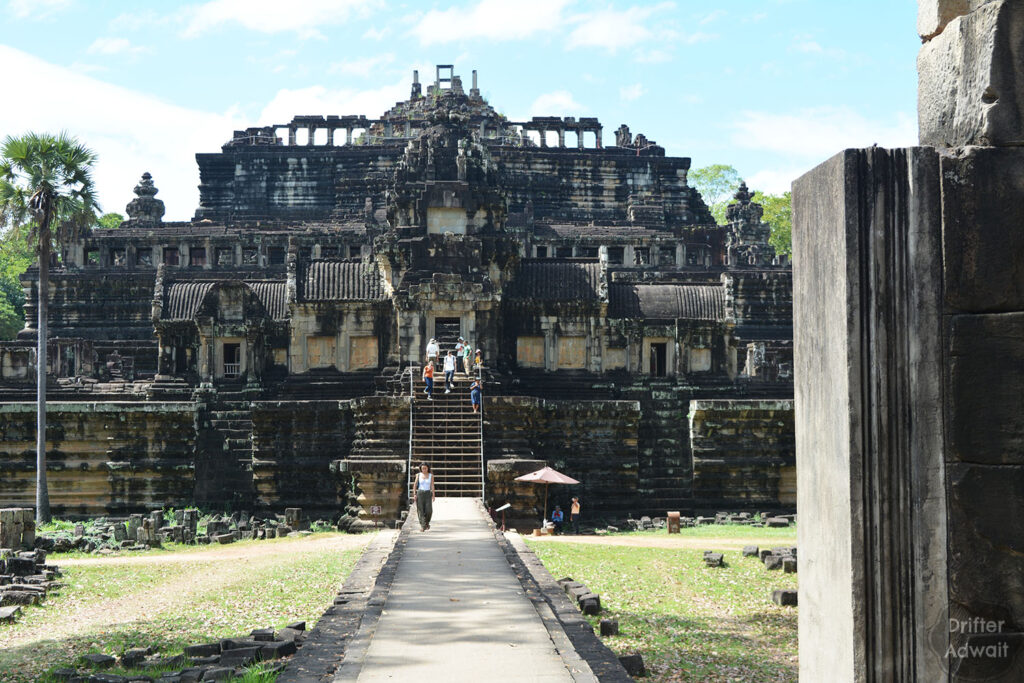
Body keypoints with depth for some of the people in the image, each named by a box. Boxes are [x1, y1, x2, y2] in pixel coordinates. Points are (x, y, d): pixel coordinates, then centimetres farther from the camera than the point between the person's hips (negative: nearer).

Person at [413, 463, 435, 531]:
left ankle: (427, 522, 19)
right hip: (420, 493, 0)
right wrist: (414, 494, -8)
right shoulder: (418, 475, 4)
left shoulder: (431, 475, 4)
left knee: (429, 510, -9)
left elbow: (432, 486, 0)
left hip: (428, 493, 0)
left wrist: (433, 495, -8)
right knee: (421, 511, -8)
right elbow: (415, 485, 2)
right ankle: (422, 526, -7)